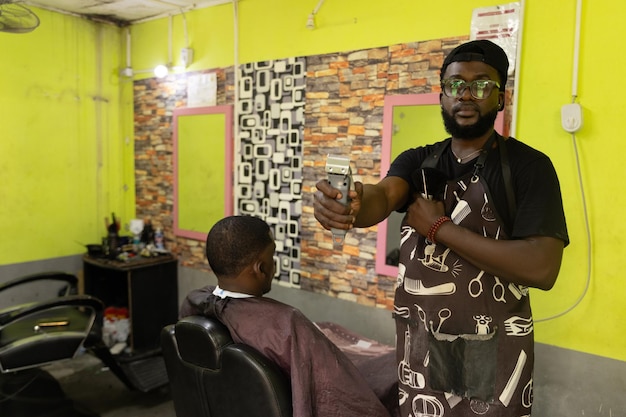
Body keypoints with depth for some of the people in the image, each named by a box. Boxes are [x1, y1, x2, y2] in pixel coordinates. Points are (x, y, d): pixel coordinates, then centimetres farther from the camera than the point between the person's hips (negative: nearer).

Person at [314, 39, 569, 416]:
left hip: (493, 356, -3)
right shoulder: (416, 161, 2)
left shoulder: (528, 166, -10)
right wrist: (349, 205, -42)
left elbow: (542, 268, -21)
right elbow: (382, 195, -19)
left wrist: (439, 228, -18)